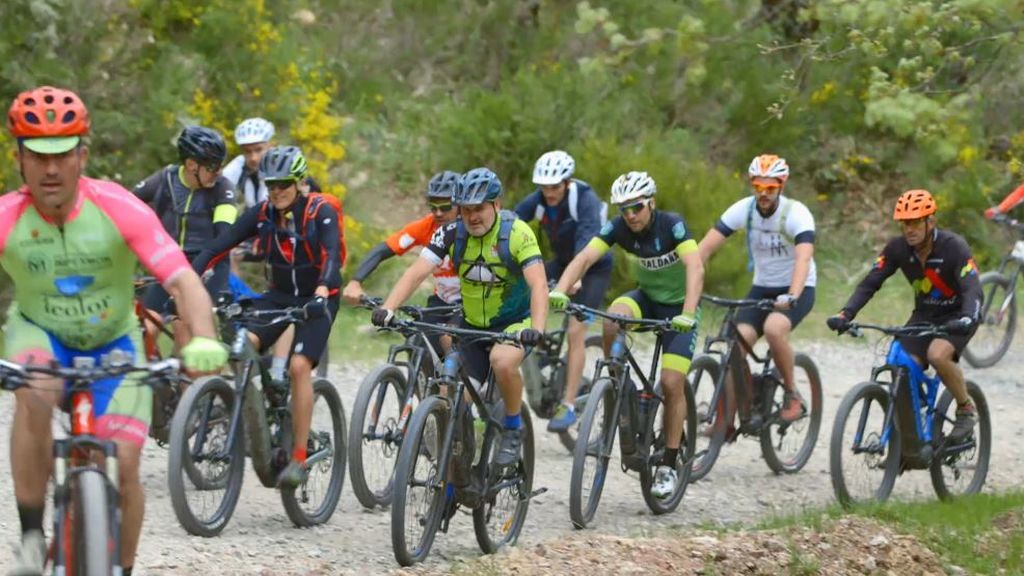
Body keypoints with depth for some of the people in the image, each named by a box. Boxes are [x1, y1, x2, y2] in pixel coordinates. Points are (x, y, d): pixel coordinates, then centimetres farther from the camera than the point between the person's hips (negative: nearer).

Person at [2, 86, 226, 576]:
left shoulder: (119, 209, -25)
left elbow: (183, 281, -30)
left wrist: (203, 339, -50)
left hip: (113, 341, 1)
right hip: (39, 333, -1)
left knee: (123, 466, -11)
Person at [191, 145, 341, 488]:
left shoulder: (320, 213, -16)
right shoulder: (261, 215, -7)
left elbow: (331, 255, -32)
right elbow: (217, 248, -14)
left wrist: (322, 290, -51)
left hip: (317, 298, -4)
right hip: (279, 295, 4)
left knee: (299, 366, -24)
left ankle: (299, 458, -21)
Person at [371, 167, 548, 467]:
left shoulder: (517, 233, -19)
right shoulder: (452, 234, -10)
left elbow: (538, 284, -27)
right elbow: (417, 272, -18)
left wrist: (537, 329, -44)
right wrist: (387, 309, -34)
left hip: (515, 321, -4)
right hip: (472, 325, 4)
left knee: (503, 361, -35)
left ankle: (513, 428, -11)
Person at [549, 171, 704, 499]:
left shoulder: (672, 225, -26)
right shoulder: (618, 228, -15)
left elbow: (695, 268, -38)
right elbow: (584, 258, -25)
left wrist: (687, 314, -53)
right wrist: (559, 291, -43)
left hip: (678, 305, -3)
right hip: (646, 297, 4)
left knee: (671, 384, -13)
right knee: (613, 318, -31)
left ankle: (668, 465, -1)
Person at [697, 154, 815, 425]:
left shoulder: (796, 214, -21)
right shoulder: (743, 209, -11)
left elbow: (803, 258, -36)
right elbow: (705, 247, -17)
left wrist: (791, 297, -52)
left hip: (797, 289, -4)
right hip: (761, 288, 4)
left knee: (773, 329, -33)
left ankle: (792, 395, -12)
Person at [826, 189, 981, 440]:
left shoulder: (954, 247, -25)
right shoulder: (897, 248, -12)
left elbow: (972, 289, -34)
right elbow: (870, 283, -15)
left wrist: (966, 318, -55)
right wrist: (846, 314, -31)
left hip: (957, 315, -5)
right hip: (924, 314, 5)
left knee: (938, 355, -32)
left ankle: (966, 408, -7)